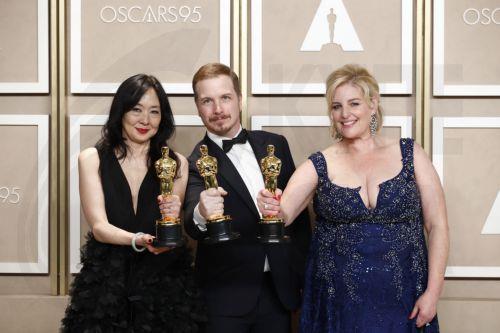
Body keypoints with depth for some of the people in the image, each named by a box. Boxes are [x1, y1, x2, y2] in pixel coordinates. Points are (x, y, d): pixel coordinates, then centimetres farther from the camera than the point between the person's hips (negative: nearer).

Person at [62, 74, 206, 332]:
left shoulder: (177, 163, 3)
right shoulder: (92, 159, 0)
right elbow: (99, 226, -9)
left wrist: (173, 216, -24)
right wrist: (138, 240, -28)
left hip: (164, 281, 1)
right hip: (106, 284, -1)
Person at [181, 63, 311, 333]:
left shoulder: (275, 145, 6)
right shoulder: (194, 164, -8)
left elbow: (298, 211, 12)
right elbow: (191, 226, -23)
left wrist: (301, 270, 9)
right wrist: (201, 215, -44)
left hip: (279, 288, 4)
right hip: (225, 298, -3)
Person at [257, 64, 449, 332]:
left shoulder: (409, 154, 0)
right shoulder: (319, 166, 1)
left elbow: (437, 225, 1)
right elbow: (282, 214, -11)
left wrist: (432, 293, -6)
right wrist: (272, 208, -33)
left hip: (403, 304, 0)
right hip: (337, 303, 0)